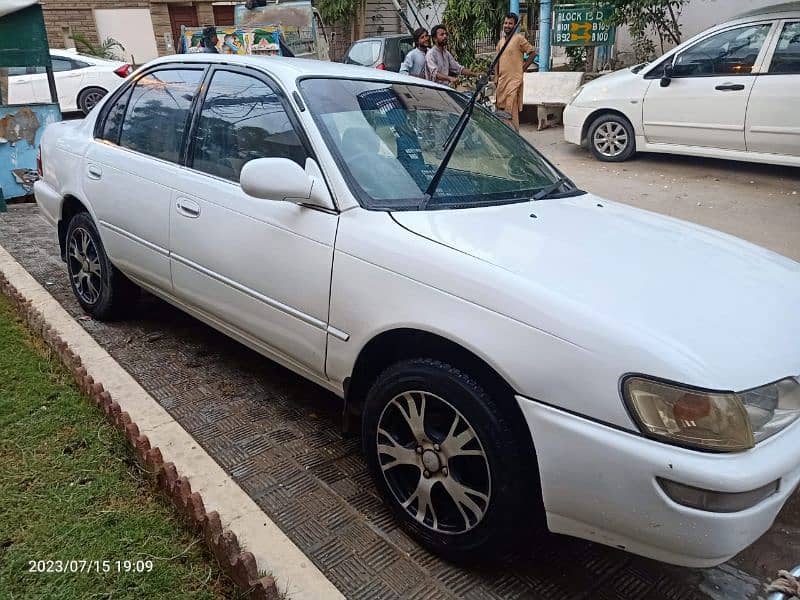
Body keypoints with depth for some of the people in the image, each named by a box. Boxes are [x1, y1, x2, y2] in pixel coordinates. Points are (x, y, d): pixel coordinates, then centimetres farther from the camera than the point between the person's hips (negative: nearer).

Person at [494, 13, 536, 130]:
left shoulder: (519, 38, -5)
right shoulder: (501, 41, 15)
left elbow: (532, 53, -4)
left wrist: (523, 68, -6)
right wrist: (496, 76, 12)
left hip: (514, 80, -7)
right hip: (502, 79, 7)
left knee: (511, 111, -10)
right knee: (500, 109, 7)